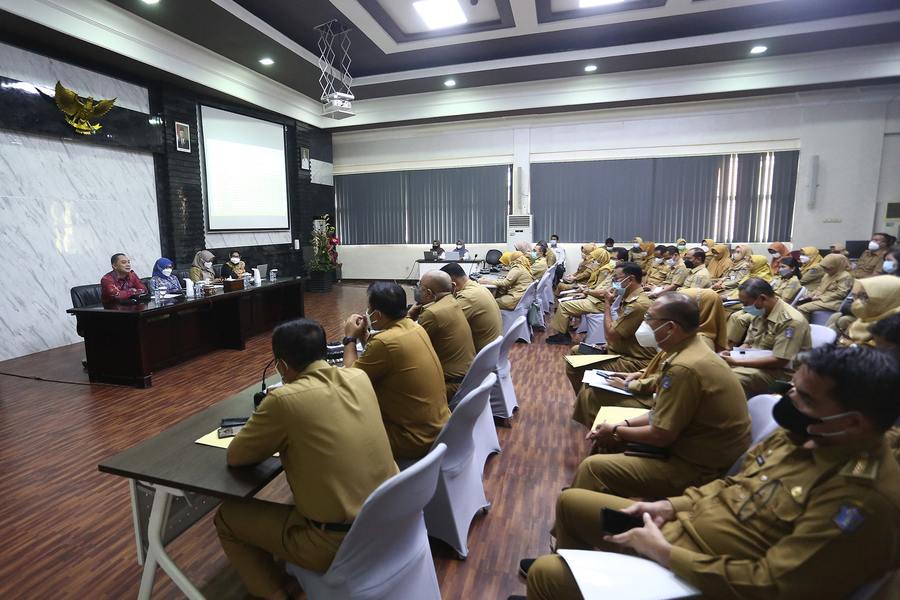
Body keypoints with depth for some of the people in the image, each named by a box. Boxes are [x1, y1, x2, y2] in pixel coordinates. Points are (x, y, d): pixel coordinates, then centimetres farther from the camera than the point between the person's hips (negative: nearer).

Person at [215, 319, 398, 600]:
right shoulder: (359, 377, -2)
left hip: (339, 541, -6)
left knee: (226, 517, 13)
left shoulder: (283, 399, -18)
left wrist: (272, 439, 13)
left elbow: (234, 456, -2)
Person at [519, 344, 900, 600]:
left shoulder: (866, 498, -27)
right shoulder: (803, 434, 0)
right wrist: (671, 505, -1)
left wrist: (663, 552, -22)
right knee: (570, 501, 17)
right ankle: (572, 568, 44)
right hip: (681, 523, 9)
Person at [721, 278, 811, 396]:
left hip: (780, 371, -8)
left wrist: (736, 361, -23)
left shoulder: (790, 321, -19)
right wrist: (731, 354, -7)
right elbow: (748, 344, 15)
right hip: (756, 363, 8)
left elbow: (779, 361, -23)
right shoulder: (761, 313, 6)